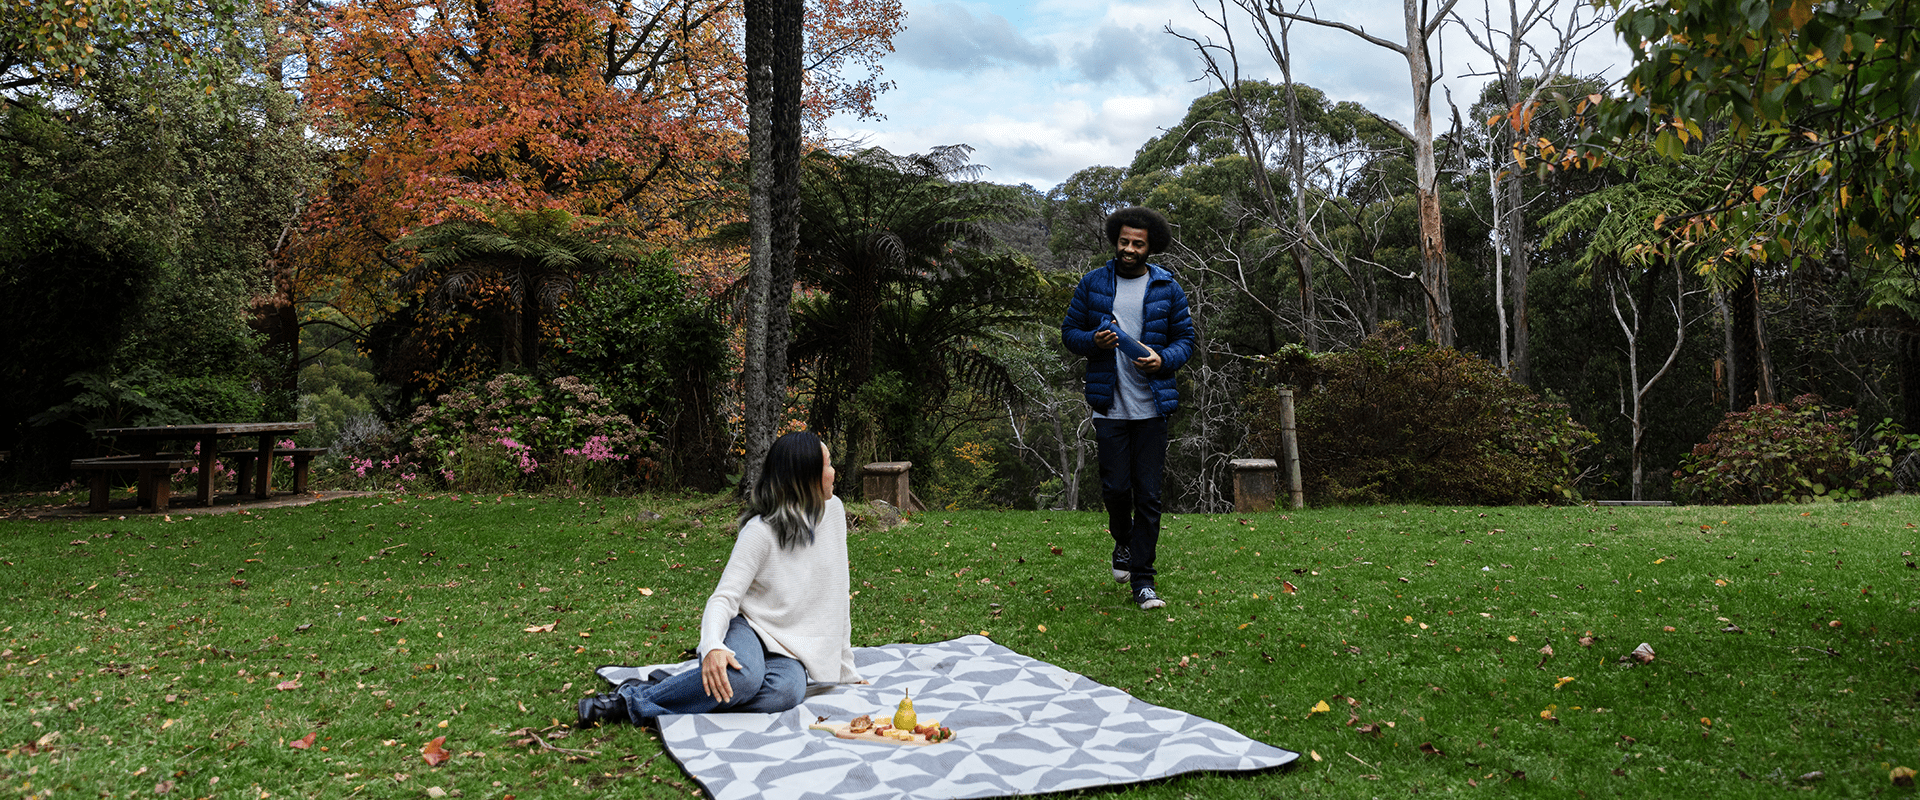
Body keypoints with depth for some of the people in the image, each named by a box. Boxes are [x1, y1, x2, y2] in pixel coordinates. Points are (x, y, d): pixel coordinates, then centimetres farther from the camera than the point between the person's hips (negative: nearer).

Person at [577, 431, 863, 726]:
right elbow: (724, 598, -21)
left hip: (790, 647, 4)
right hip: (747, 626, -4)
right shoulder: (762, 531, -14)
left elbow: (836, 595, 10)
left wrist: (845, 670, 12)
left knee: (786, 690, -34)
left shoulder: (833, 511, 1)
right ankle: (631, 697, -22)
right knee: (742, 676, -41)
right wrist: (712, 648, -43)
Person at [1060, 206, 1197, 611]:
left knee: (1148, 494, 0)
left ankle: (1143, 581, 8)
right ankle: (1123, 542, 32)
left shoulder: (1168, 288, 6)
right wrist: (1093, 341, -12)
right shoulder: (1092, 283, 6)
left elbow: (1185, 338, 9)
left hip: (1152, 406, 0)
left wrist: (1163, 360, -12)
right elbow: (1069, 331, 10)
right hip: (1109, 406, 0)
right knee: (1115, 487, -1)